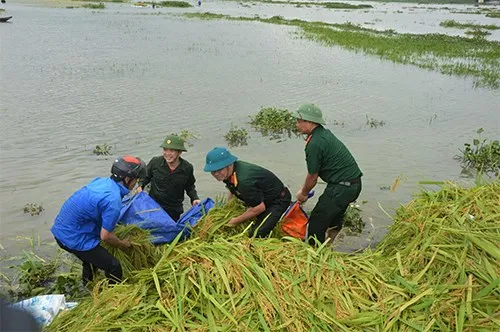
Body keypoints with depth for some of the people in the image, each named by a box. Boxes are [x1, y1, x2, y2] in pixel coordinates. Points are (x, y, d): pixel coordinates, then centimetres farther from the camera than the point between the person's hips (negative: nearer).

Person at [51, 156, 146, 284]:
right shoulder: (113, 201, -25)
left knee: (91, 260, 31)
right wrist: (122, 244, 0)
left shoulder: (101, 180, 1)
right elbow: (105, 236, -19)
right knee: (114, 268, -2)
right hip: (74, 239, -10)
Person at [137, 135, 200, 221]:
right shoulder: (155, 162, -12)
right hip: (153, 206, 0)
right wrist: (140, 186, -11)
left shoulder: (187, 168, -10)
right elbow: (146, 176, 7)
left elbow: (190, 187, 7)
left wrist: (195, 198, -8)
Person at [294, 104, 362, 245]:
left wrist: (303, 194, 9)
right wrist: (304, 190, 23)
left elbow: (313, 177, -9)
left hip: (341, 187, -10)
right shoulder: (325, 133, 12)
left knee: (316, 223, 1)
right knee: (334, 219, 26)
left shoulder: (314, 144, -19)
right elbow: (314, 172, 19)